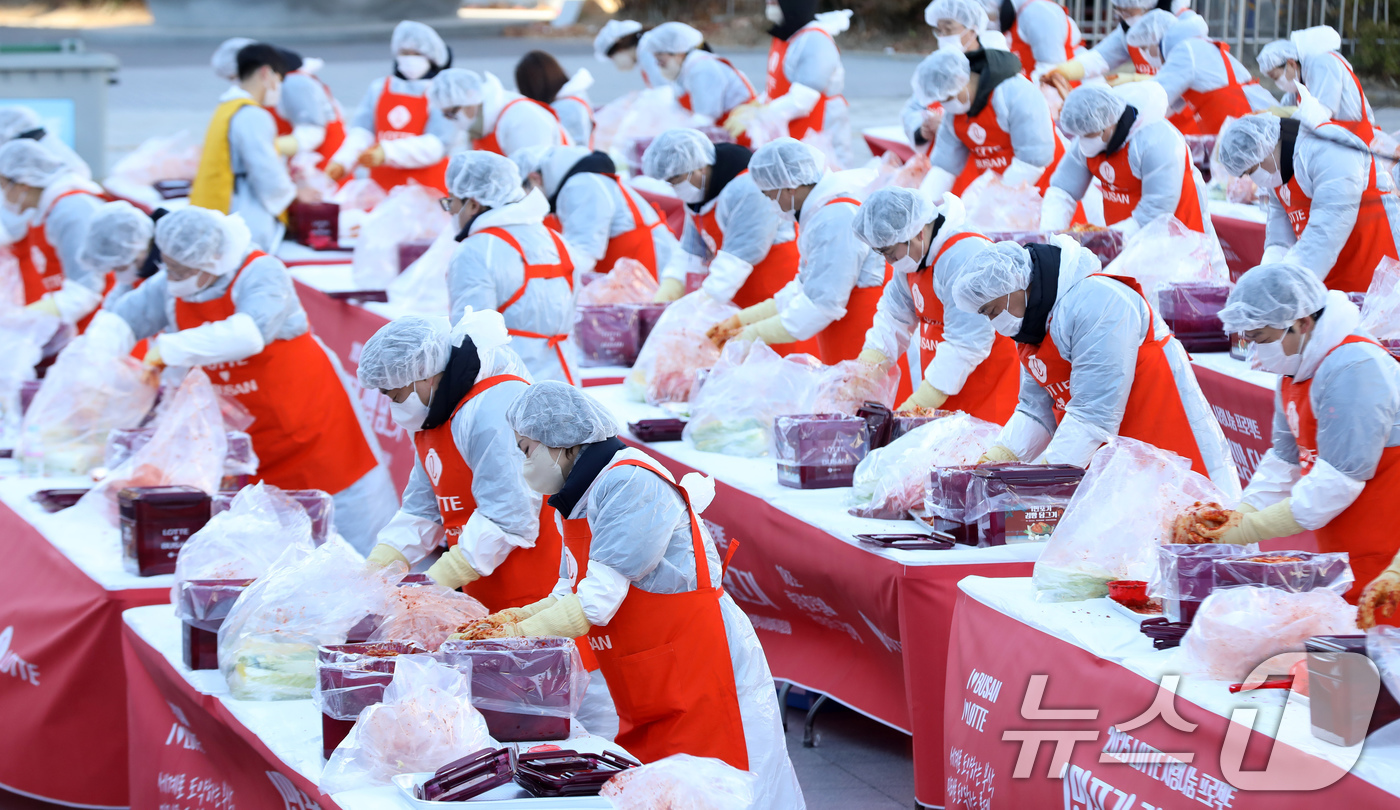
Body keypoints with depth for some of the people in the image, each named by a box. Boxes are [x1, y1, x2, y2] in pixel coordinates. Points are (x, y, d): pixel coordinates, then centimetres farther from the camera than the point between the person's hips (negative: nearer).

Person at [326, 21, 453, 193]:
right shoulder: (378, 88, 11)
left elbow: (436, 145, -13)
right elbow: (361, 132, 2)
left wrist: (387, 153, -24)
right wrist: (343, 161, -18)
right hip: (382, 188, 3)